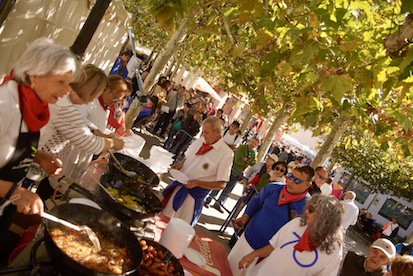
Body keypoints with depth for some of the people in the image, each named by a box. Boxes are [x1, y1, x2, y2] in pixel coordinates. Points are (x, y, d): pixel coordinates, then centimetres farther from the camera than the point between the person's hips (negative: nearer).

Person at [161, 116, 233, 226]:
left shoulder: (226, 154, -20)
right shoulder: (199, 142, -3)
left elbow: (221, 184, -16)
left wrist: (197, 183, -23)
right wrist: (180, 163, -8)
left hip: (195, 193, -6)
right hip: (179, 184, 6)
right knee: (164, 217, 20)